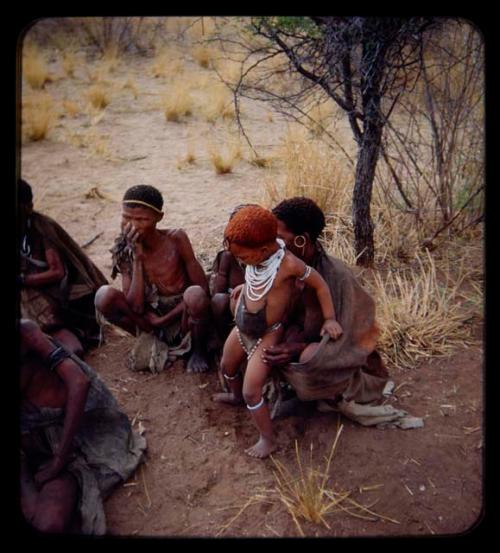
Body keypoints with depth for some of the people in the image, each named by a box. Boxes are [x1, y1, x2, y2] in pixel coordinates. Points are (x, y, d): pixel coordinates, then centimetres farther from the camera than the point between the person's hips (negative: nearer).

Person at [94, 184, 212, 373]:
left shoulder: (176, 239, -13)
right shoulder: (123, 251, -8)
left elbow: (203, 288, -14)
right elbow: (135, 308, -17)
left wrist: (164, 320, -16)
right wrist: (137, 257, -22)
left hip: (183, 318, -2)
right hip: (150, 319, 2)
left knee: (195, 294, -35)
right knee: (104, 297, -21)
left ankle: (199, 349, -6)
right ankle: (151, 340, 1)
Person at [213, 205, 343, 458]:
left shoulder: (288, 263, -30)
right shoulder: (258, 255, -13)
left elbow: (320, 284, -17)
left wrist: (329, 318, -14)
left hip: (267, 335, -7)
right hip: (242, 327, 8)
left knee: (251, 392, -6)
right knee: (226, 366, 28)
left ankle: (268, 440, 14)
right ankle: (235, 396, 60)